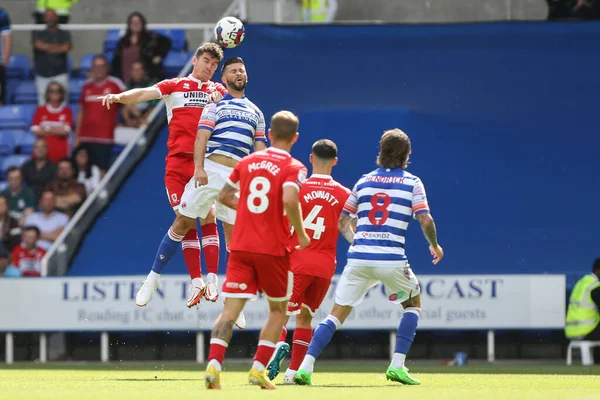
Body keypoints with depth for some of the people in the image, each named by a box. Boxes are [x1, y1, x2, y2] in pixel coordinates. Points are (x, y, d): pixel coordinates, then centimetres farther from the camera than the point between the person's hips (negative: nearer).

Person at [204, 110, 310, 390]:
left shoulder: (247, 162, 10)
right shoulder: (294, 168, -6)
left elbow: (224, 196, 17)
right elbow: (289, 199, -23)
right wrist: (300, 234, -10)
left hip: (240, 247, 3)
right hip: (273, 249, -3)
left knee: (230, 310, -2)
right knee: (278, 310, 15)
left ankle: (213, 365, -22)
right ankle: (258, 369, 4)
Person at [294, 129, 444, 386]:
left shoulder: (364, 181, 14)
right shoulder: (412, 183, 4)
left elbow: (343, 222, 17)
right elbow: (425, 220, -5)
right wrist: (434, 245, 13)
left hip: (358, 258, 3)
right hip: (392, 259, -3)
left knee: (338, 314, 6)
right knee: (412, 305, 21)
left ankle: (305, 368, -8)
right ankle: (397, 366, 7)